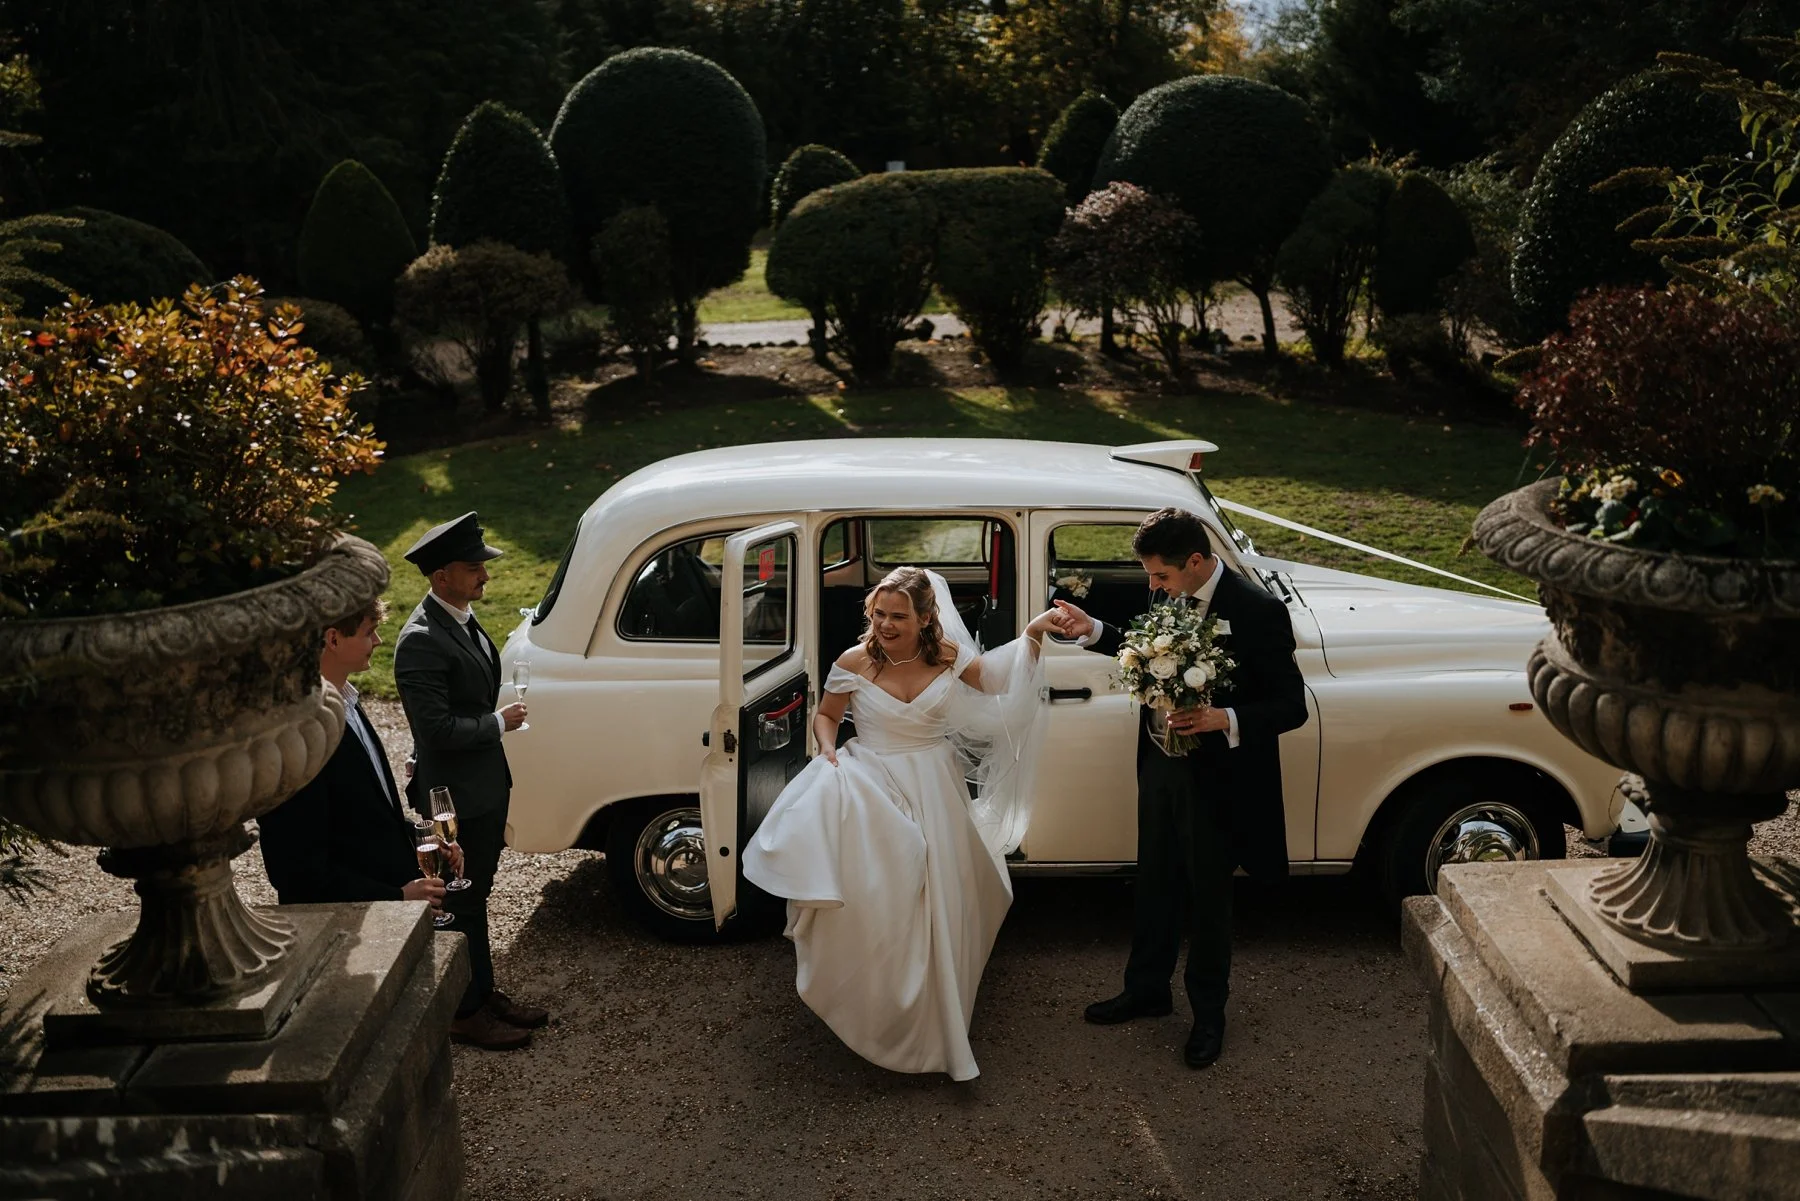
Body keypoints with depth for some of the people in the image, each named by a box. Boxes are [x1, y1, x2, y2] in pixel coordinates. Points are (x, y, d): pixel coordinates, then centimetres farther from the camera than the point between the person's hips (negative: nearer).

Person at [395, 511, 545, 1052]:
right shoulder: (421, 641, -25)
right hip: (455, 794, -9)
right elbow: (437, 727, -27)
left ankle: (483, 993, 34)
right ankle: (466, 1013, 20)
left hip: (486, 783, 9)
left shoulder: (463, 619, 6)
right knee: (462, 903, 6)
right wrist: (499, 722, -17)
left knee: (475, 896, 20)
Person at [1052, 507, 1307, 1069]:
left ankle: (1208, 1013, 33)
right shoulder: (1172, 597, -4)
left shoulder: (1258, 611, -23)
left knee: (1208, 896, 12)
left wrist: (1225, 720, -33)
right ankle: (1146, 990, 41)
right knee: (1155, 885, 20)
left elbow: (1292, 706, -18)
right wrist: (1094, 631, 0)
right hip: (1162, 766, 6)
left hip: (1219, 777, -6)